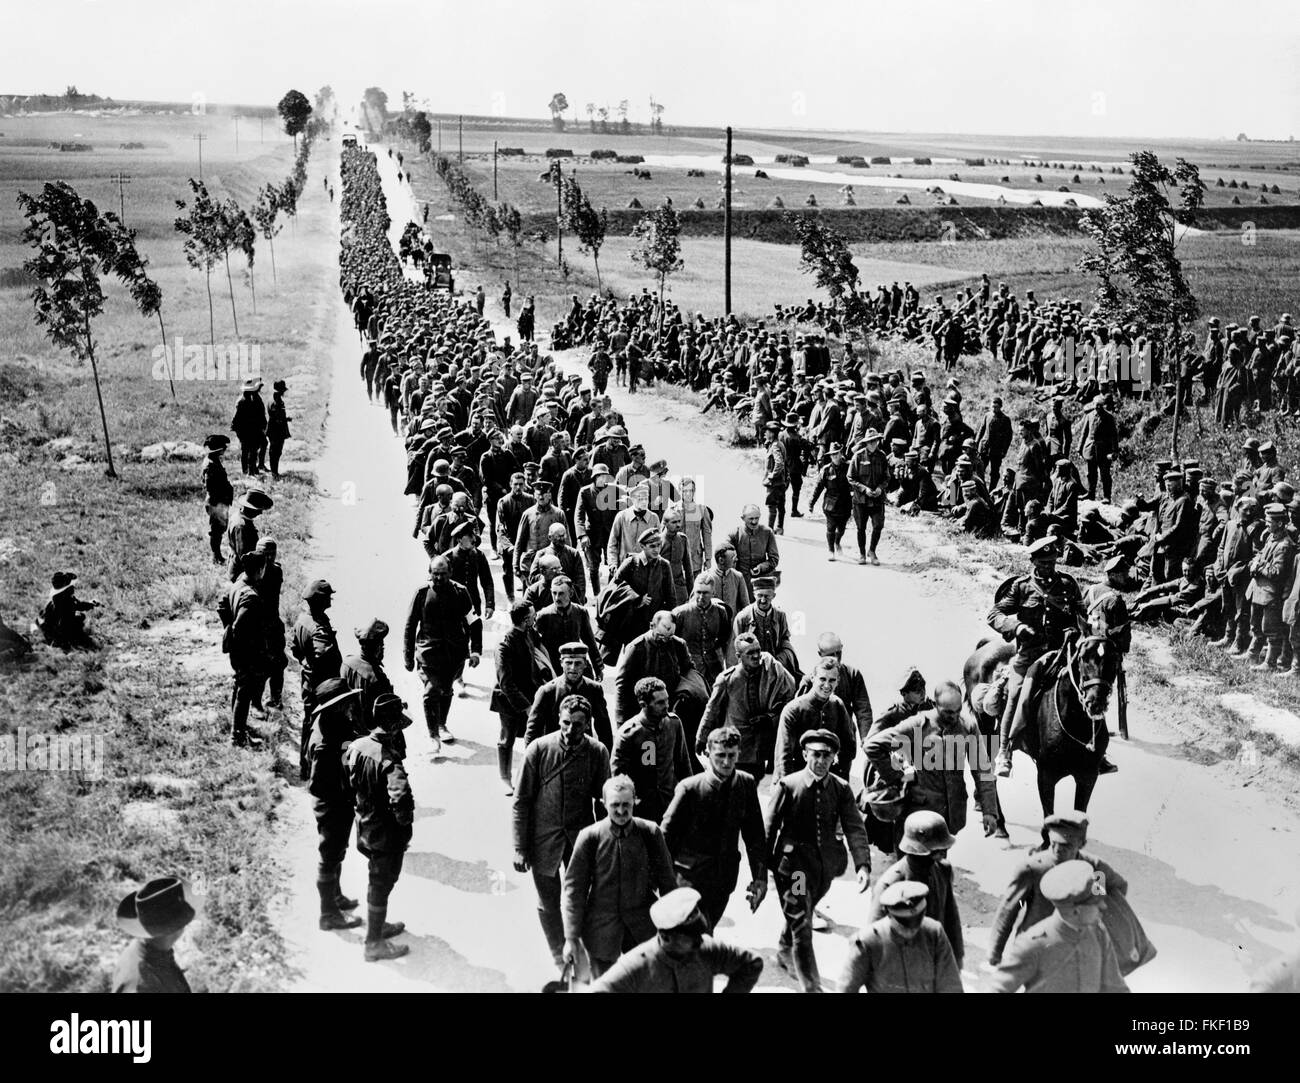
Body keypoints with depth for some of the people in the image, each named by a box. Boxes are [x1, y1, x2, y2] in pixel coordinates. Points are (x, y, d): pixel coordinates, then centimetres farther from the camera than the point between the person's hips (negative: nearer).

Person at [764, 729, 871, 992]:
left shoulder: (841, 789, -3)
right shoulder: (787, 786, -11)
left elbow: (855, 828, -11)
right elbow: (769, 828, -4)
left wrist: (863, 865, -23)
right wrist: (764, 867, -2)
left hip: (826, 865, 4)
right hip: (794, 863, -4)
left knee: (800, 915, 24)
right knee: (801, 923, -7)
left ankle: (785, 953, 52)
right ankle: (811, 986, -3)